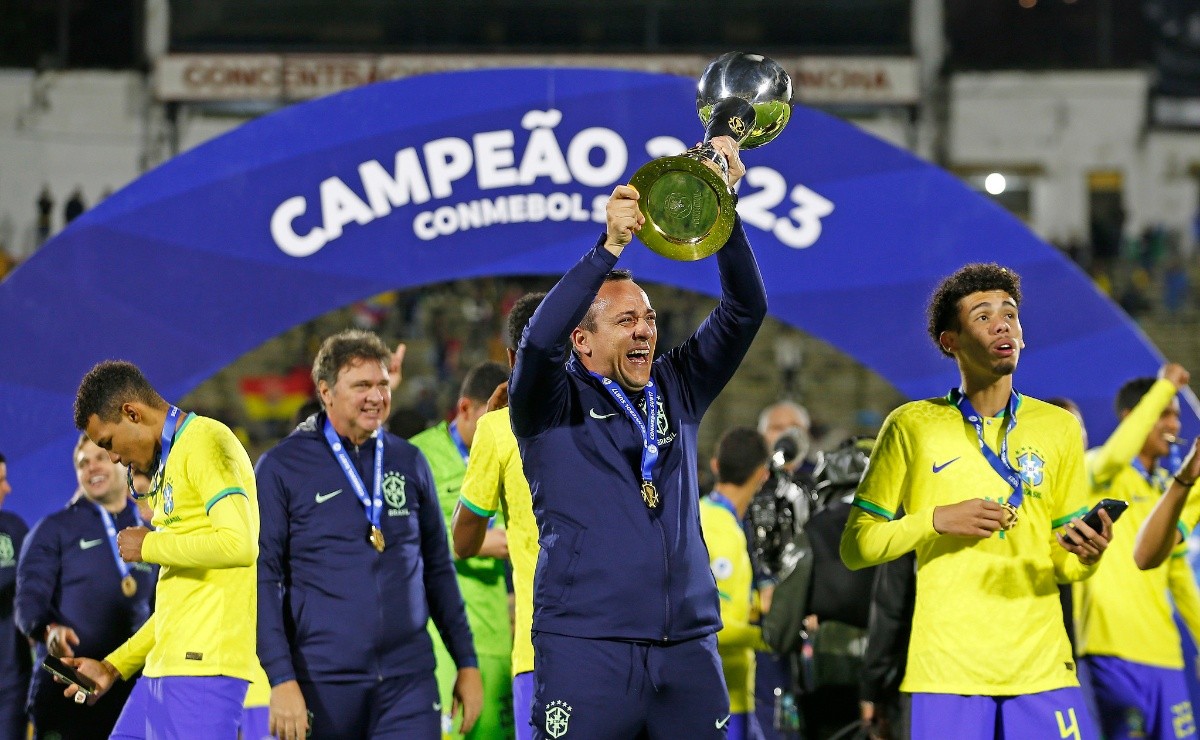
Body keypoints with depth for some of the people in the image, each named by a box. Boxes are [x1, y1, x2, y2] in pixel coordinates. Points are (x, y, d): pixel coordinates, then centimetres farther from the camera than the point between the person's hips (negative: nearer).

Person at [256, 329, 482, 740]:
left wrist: (466, 662, 13)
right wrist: (281, 679, -13)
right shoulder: (280, 468, -1)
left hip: (409, 680, 2)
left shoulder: (409, 463, 11)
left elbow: (438, 570, 17)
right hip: (324, 686, -2)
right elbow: (263, 579, -5)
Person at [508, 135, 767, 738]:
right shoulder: (554, 404, 4)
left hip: (687, 645, 4)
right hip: (587, 646, -4)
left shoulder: (676, 392, 15)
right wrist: (610, 246, -23)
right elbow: (539, 342, -17)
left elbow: (744, 311, 10)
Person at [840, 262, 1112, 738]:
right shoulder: (912, 427, 4)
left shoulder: (1059, 428, 11)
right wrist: (938, 520, -10)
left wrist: (1085, 557, -10)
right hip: (947, 671, -2)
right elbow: (856, 547, 5)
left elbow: (1064, 566, 14)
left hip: (1041, 664, 2)